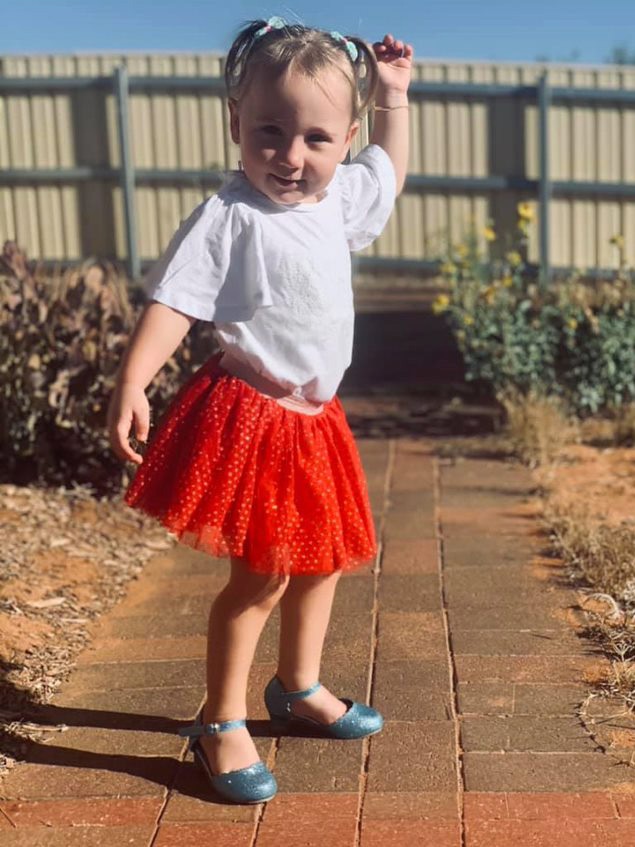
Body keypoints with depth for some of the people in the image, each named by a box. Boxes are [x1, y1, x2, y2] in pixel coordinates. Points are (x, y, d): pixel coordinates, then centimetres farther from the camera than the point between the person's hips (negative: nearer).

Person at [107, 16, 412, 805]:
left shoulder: (337, 199, 5)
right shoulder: (227, 216, -18)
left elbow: (389, 175, 27)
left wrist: (393, 95, 20)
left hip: (314, 418, 8)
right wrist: (131, 381, -37)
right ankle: (220, 724, 15)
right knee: (261, 576, -3)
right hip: (249, 419, -8)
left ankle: (299, 689, 40)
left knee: (322, 558, 19)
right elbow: (172, 302, -24)